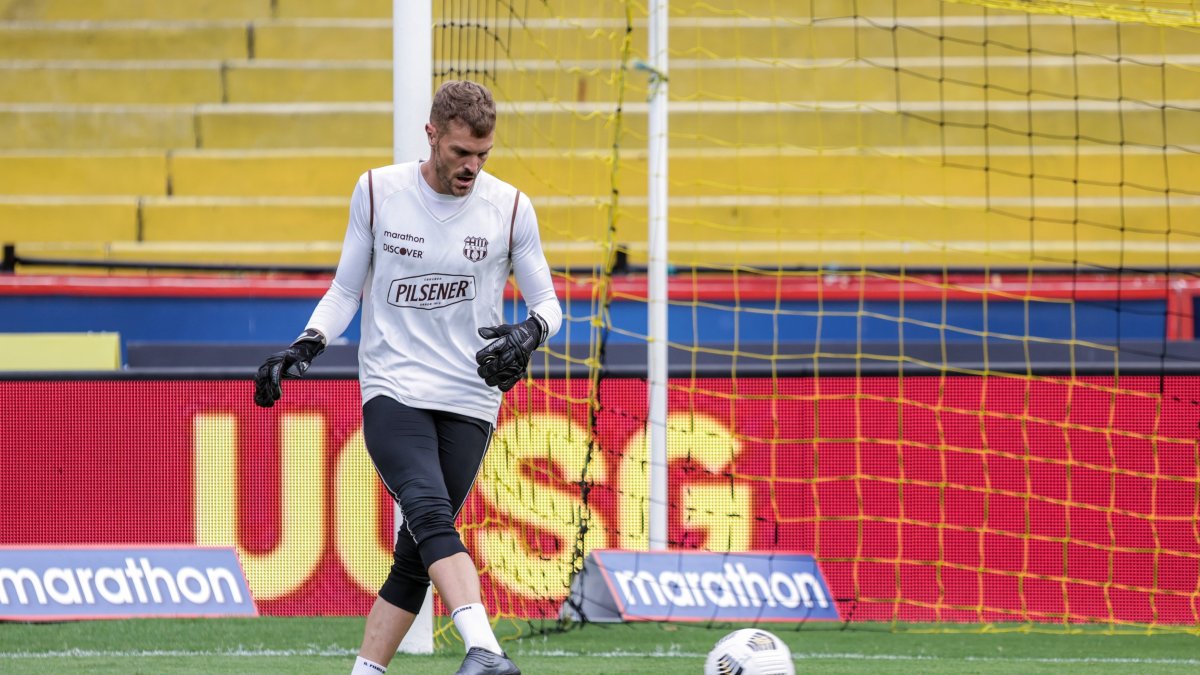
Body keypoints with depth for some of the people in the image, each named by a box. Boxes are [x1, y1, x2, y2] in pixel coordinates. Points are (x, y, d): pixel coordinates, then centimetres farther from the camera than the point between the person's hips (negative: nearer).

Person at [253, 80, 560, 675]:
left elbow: (546, 302, 10)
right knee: (430, 513, -26)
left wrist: (529, 334, -12)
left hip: (469, 400, 2)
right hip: (391, 392, -2)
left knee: (415, 554, -3)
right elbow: (346, 288, 13)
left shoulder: (510, 208, 2)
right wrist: (306, 346, -3)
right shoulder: (377, 192, 3)